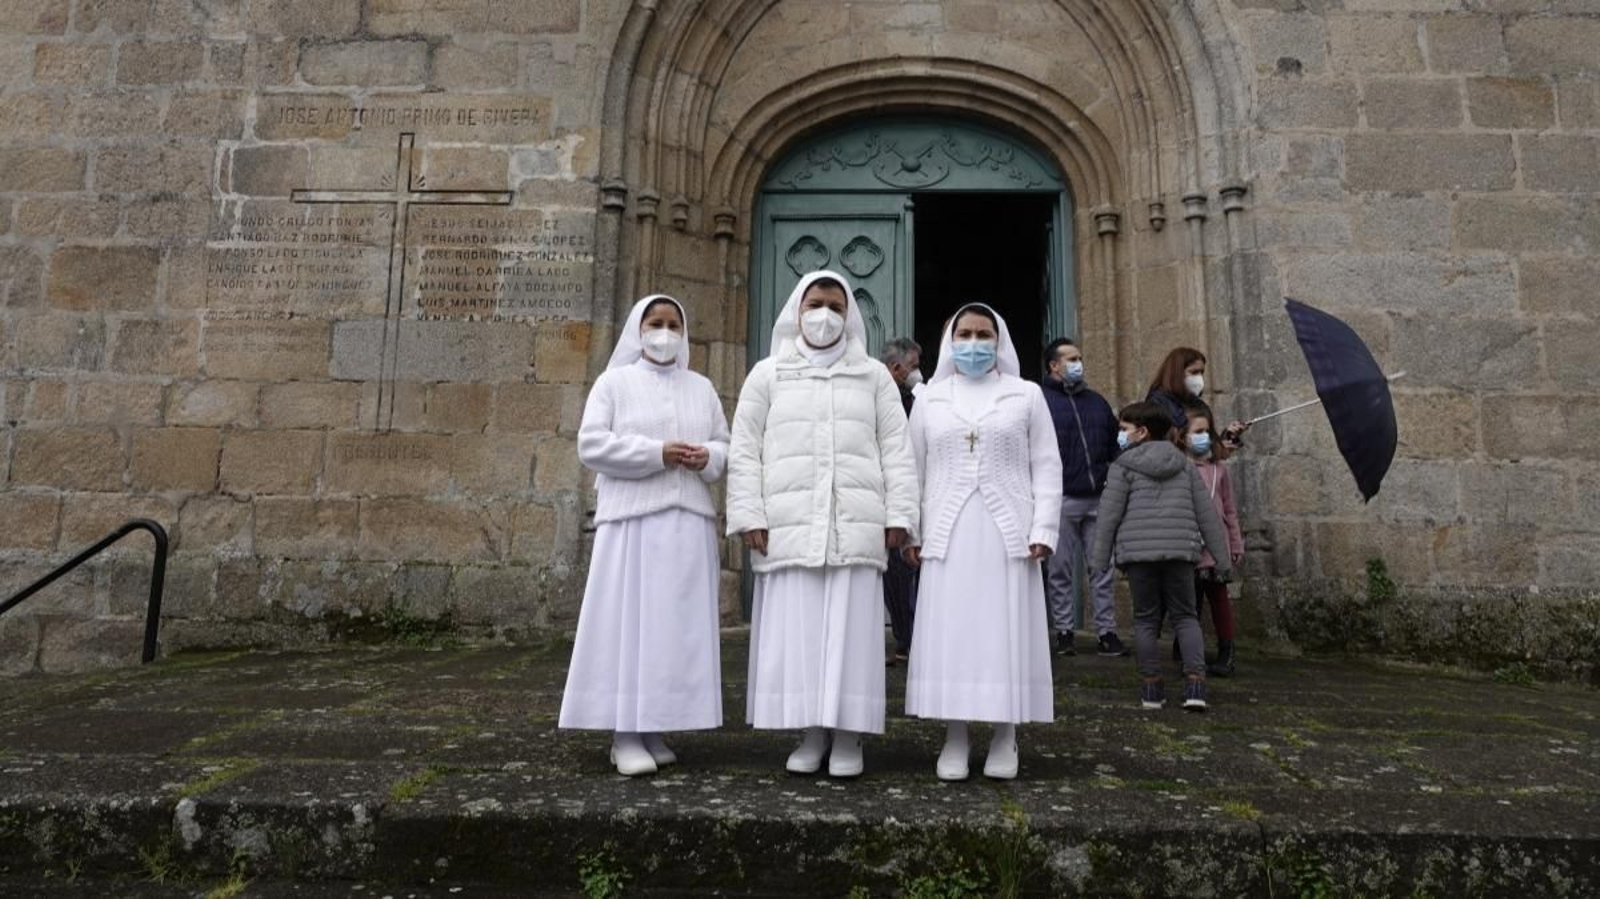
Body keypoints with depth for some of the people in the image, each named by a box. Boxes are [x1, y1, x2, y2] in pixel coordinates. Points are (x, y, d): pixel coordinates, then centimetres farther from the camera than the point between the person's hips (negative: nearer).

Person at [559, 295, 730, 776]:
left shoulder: (702, 388, 18)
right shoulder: (614, 382, 7)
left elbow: (727, 446, 16)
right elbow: (591, 444, -5)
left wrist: (707, 458, -8)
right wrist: (657, 453, -14)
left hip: (688, 521, 4)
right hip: (632, 518, -4)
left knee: (678, 623, 3)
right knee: (628, 620, -6)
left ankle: (652, 729, 12)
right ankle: (624, 734, 0)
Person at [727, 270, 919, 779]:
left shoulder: (874, 376, 15)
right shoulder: (767, 375, 13)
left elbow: (896, 450, 10)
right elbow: (744, 450, 7)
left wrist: (898, 513, 0)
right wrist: (749, 515, -3)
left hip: (856, 527, 0)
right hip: (790, 526, 0)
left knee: (850, 628, -1)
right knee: (795, 631, -1)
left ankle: (848, 735, 7)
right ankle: (812, 732, 9)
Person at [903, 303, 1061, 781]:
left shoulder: (1026, 396, 10)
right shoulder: (929, 399, 13)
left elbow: (1046, 467, 5)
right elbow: (912, 470, 10)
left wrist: (1043, 529, -5)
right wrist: (910, 531, 3)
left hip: (1007, 535, -1)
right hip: (947, 536, 1)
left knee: (1006, 632, 0)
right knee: (949, 634, -1)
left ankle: (1005, 739, 11)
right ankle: (954, 740, 7)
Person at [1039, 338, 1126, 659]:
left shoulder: (1096, 402, 19)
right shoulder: (1040, 400, 0)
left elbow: (1114, 445, 23)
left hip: (1099, 499, 5)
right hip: (1061, 500, -5)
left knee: (1103, 568, 5)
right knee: (1060, 569, 3)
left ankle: (1107, 632, 12)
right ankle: (1064, 631, 12)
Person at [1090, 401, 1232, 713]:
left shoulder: (1123, 466, 3)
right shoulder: (1184, 464, 14)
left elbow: (1110, 514, -2)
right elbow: (1206, 514, 12)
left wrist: (1100, 559, 2)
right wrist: (1220, 557, 15)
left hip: (1137, 550, -2)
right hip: (1179, 550, 3)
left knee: (1146, 619, 8)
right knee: (1185, 616, 12)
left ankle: (1151, 686, 10)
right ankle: (1195, 683, -1)